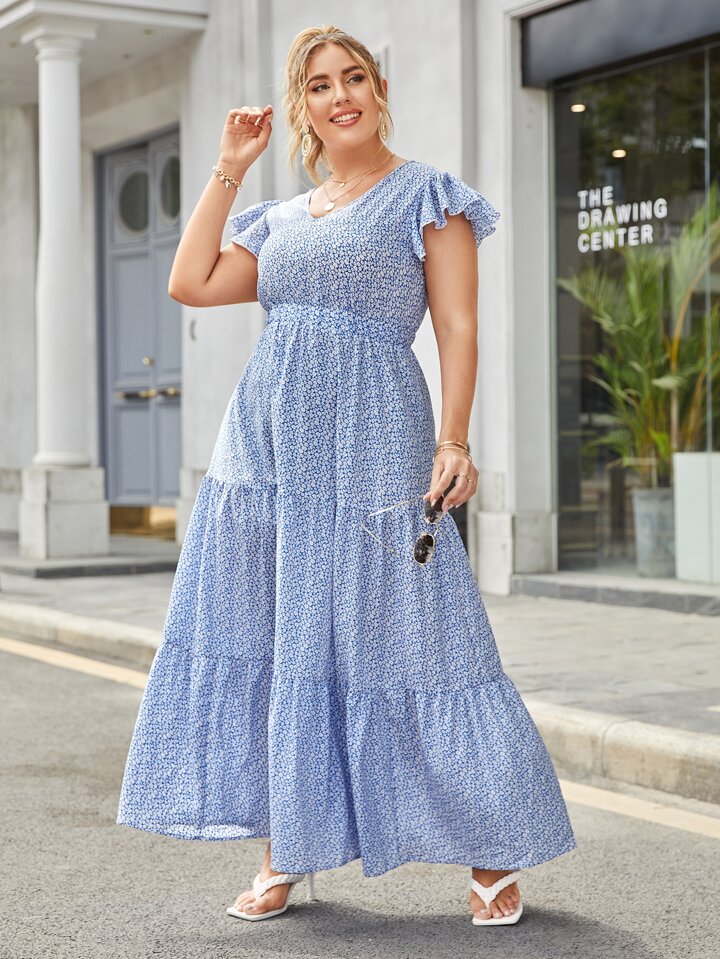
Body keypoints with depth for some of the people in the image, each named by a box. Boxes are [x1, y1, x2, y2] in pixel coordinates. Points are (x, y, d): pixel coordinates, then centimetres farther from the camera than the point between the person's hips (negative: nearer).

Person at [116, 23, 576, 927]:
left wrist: (453, 441, -15)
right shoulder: (280, 219, 19)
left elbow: (458, 327, -3)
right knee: (272, 641, 5)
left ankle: (490, 854, 9)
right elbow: (190, 283, 8)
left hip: (370, 444, -5)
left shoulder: (427, 196, 4)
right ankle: (284, 852, 16)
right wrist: (227, 169, 12)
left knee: (393, 639, -4)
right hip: (266, 443, 6)